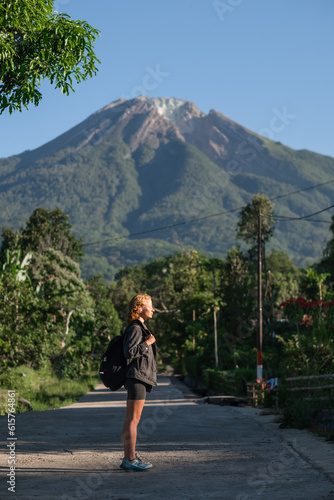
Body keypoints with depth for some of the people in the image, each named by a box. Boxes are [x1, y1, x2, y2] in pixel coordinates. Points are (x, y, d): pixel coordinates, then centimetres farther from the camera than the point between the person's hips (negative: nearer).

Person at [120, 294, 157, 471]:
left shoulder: (139, 328, 19)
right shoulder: (135, 328, -12)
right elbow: (129, 352, -21)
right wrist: (147, 343, -15)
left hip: (138, 379, 10)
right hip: (137, 378, -10)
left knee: (130, 421, 10)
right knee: (133, 420, -9)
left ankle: (127, 459, 14)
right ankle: (131, 459, -8)